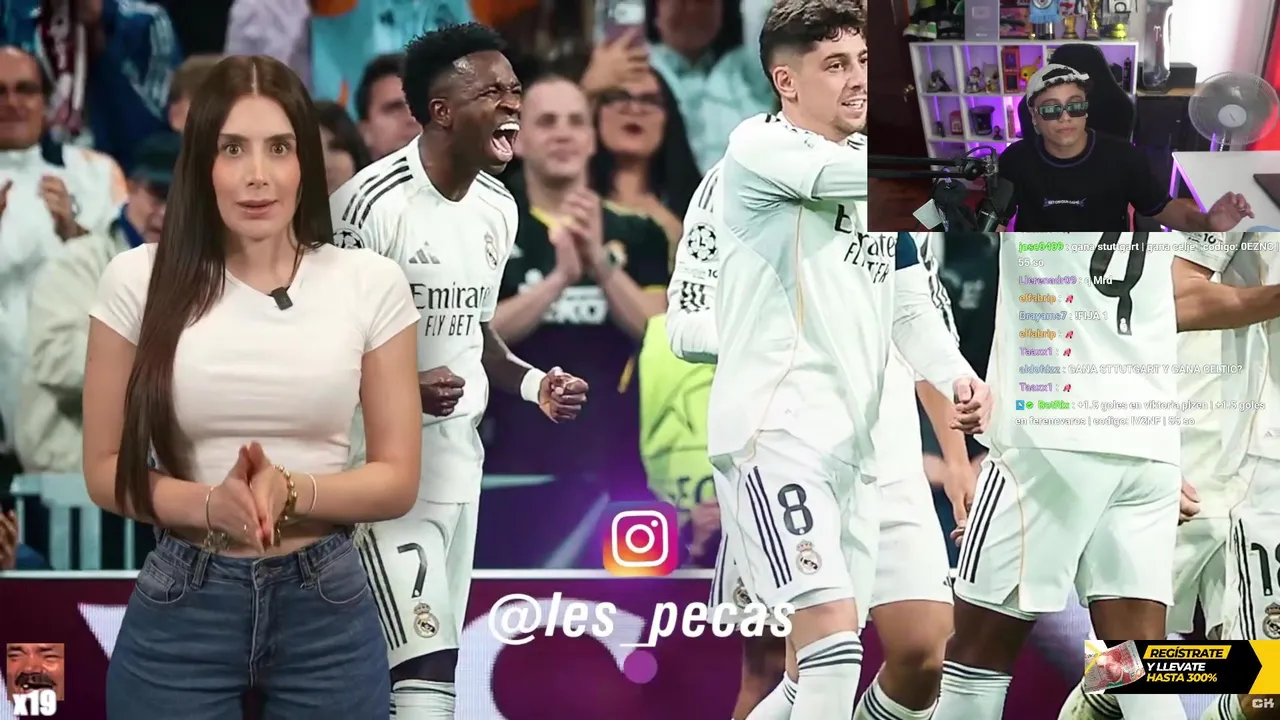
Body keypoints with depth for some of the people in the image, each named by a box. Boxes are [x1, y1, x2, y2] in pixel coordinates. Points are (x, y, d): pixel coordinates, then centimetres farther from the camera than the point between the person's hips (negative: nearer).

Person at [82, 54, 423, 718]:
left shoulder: (371, 283, -1)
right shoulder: (140, 280, -3)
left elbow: (398, 479, 0)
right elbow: (106, 470, 1)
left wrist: (292, 493, -18)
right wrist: (208, 504, -18)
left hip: (327, 606, 0)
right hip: (180, 607, 0)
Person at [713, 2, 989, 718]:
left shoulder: (873, 178, 20)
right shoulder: (760, 147, -4)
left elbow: (910, 304, 20)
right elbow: (881, 169, -20)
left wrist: (957, 376, 1)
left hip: (853, 441, 8)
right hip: (774, 427, -8)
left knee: (822, 658, 8)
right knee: (832, 620, -22)